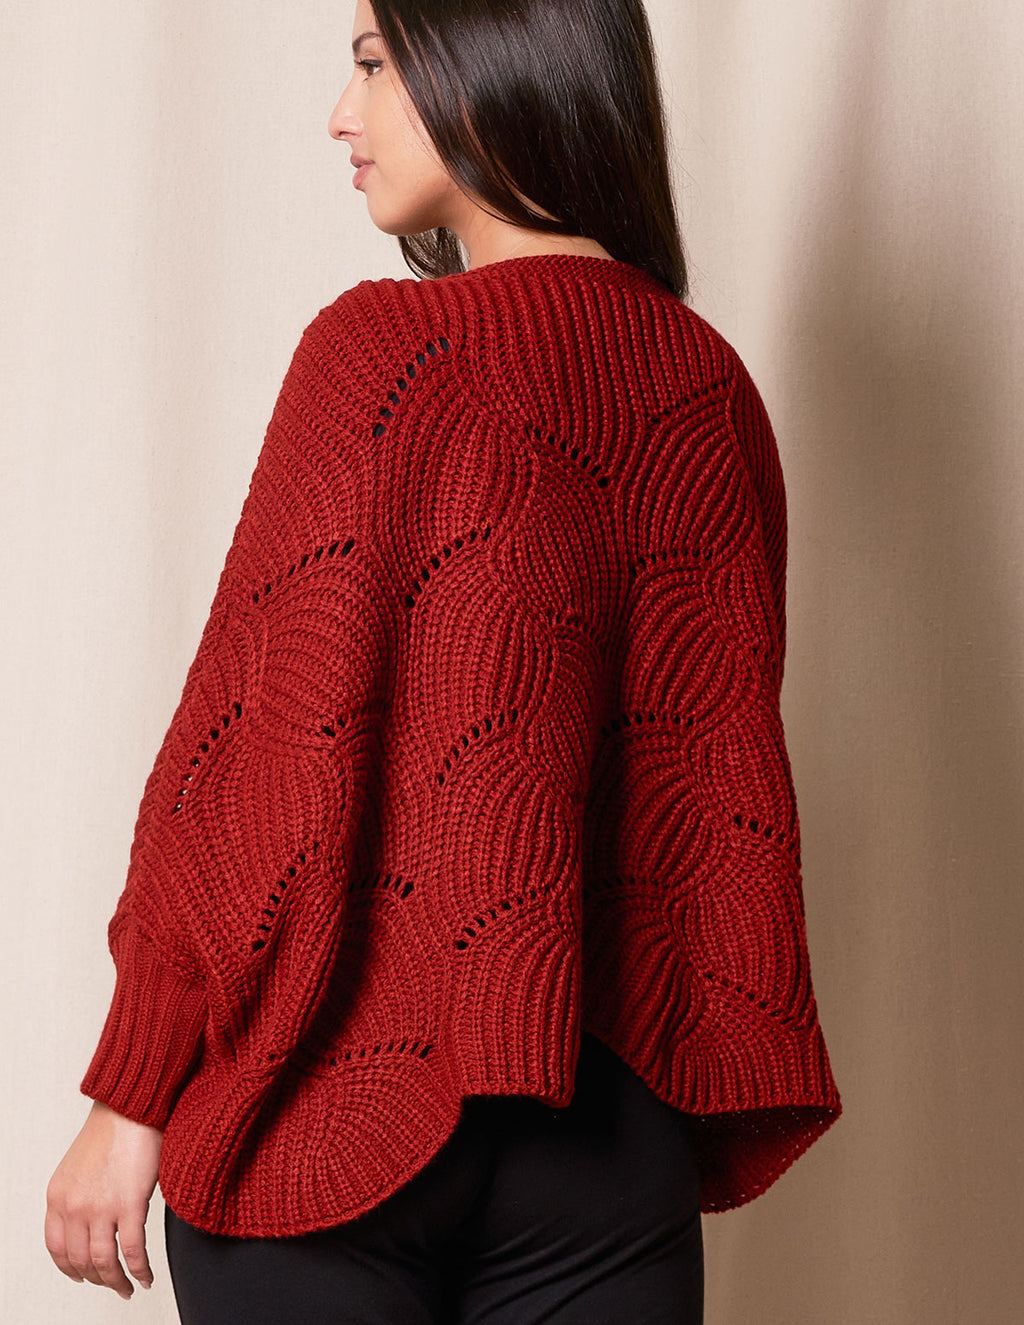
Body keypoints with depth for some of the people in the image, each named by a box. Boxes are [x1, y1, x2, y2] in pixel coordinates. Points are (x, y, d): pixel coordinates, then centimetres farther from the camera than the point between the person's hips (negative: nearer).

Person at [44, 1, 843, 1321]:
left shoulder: (385, 351, -12)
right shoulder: (712, 391, 5)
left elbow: (267, 751, -12)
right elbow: (733, 773, 8)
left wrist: (130, 1100, -5)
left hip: (339, 1103, -5)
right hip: (611, 1123, 5)